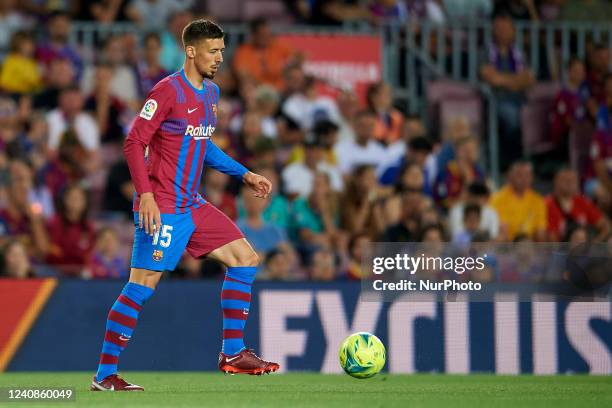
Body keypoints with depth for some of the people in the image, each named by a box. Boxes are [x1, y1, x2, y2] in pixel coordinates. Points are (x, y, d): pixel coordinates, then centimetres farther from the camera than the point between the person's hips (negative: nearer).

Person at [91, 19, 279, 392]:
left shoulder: (211, 93, 14)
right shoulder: (168, 91, -12)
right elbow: (135, 143, -15)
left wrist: (245, 175, 19)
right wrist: (146, 195, -23)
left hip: (193, 206, 9)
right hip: (162, 208, -9)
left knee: (246, 259, 6)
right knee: (143, 285, -11)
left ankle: (233, 353, 12)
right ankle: (105, 376, -5)